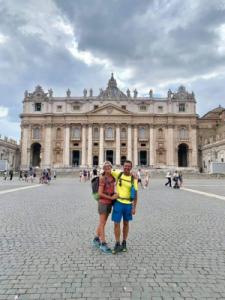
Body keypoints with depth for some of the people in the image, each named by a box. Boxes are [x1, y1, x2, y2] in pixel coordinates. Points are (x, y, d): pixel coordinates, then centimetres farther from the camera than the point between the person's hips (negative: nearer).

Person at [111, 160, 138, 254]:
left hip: (128, 204, 0)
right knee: (116, 223, -2)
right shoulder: (118, 173, -5)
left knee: (126, 223, 12)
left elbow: (135, 194, -3)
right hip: (118, 202, 0)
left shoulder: (134, 179, -5)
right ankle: (117, 244, 13)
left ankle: (124, 243, 28)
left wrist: (134, 207, -7)